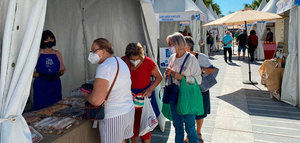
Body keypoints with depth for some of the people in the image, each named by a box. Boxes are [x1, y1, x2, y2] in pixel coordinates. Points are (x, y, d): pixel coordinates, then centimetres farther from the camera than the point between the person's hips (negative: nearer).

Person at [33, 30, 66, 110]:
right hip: (41, 86, -3)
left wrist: (59, 73, -2)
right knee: (41, 110, -3)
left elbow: (61, 70, 18)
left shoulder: (57, 54, 9)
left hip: (55, 86, 3)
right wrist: (40, 75, -16)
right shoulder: (38, 53, -1)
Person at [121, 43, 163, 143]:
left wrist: (151, 88, -19)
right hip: (129, 97, 3)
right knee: (133, 124, 12)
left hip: (144, 97, -3)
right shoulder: (123, 61, -9)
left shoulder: (148, 62, -16)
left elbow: (159, 77, -4)